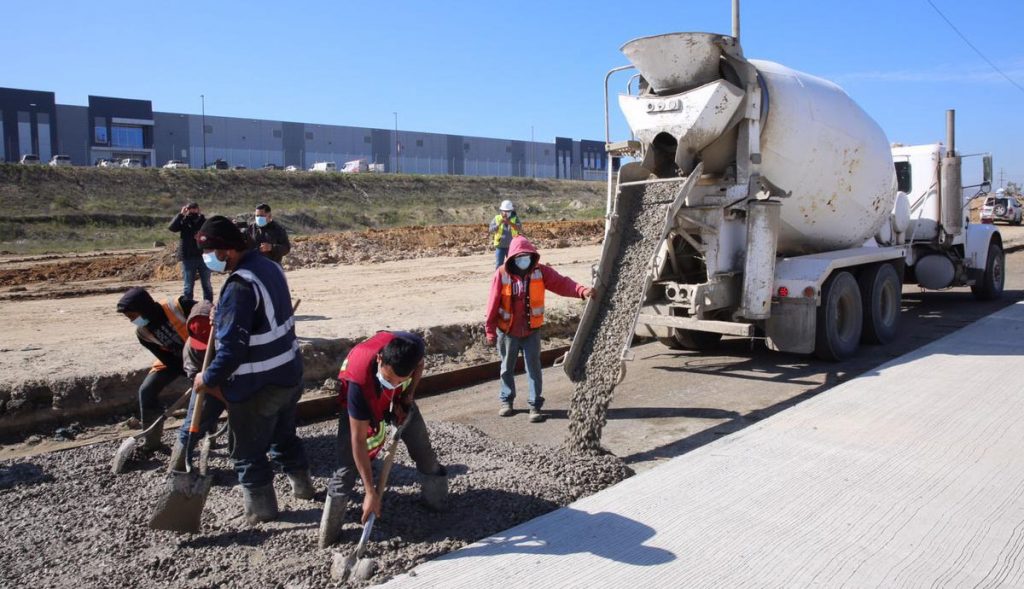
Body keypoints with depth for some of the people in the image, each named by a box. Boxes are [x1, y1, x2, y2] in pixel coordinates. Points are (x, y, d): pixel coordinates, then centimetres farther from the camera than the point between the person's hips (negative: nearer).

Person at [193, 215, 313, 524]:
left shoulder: (240, 285, -27)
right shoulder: (270, 266, 2)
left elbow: (232, 346, -27)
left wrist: (209, 378, -13)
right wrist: (222, 319, 9)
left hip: (256, 386, -9)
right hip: (290, 372, 9)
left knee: (250, 450, 11)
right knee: (284, 434, 28)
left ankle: (261, 506, 25)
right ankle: (302, 485, 42)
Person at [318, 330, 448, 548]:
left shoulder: (414, 346, -37)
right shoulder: (359, 383, -45)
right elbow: (358, 440, -36)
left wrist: (407, 397, -19)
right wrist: (370, 492, -34)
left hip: (399, 399, 4)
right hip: (362, 401, -4)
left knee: (424, 451, 9)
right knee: (347, 467, -11)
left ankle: (438, 501, 33)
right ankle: (328, 534, 2)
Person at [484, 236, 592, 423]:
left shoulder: (540, 271, -9)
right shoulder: (502, 274, -14)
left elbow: (561, 283, -19)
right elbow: (493, 303, -10)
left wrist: (581, 290, -36)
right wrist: (490, 330, -6)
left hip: (532, 331, 1)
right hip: (507, 332, 0)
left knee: (533, 368, 3)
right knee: (507, 368, 15)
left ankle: (535, 406, 12)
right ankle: (506, 400, 33)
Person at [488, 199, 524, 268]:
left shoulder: (515, 218, 1)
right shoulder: (497, 218, 3)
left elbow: (519, 228, -14)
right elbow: (491, 230, -5)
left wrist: (510, 223, -28)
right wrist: (499, 224, -22)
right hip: (500, 246, 0)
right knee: (499, 265, 0)